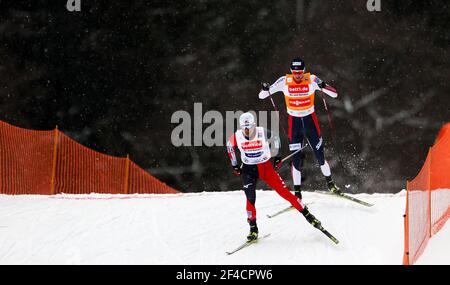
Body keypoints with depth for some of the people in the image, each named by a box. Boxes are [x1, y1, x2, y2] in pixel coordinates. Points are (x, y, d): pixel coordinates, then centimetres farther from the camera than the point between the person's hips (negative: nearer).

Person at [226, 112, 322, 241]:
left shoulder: (263, 133, -19)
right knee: (250, 199, -13)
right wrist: (235, 165, 10)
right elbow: (230, 146, 7)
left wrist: (277, 156, 10)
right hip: (248, 170, 1)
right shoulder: (237, 136, -16)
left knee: (283, 191, -4)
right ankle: (253, 229, 1)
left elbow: (275, 138, 3)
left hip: (265, 167, -1)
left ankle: (307, 214, 6)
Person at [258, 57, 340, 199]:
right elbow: (261, 96, -8)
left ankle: (330, 183, 28)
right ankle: (297, 192, 8)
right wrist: (265, 89, -32)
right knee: (296, 158, -3)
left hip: (310, 120, 0)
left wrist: (323, 86, -35)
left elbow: (334, 94, -15)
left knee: (320, 155, 4)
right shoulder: (284, 81, -12)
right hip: (294, 122, 0)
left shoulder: (312, 80, -14)